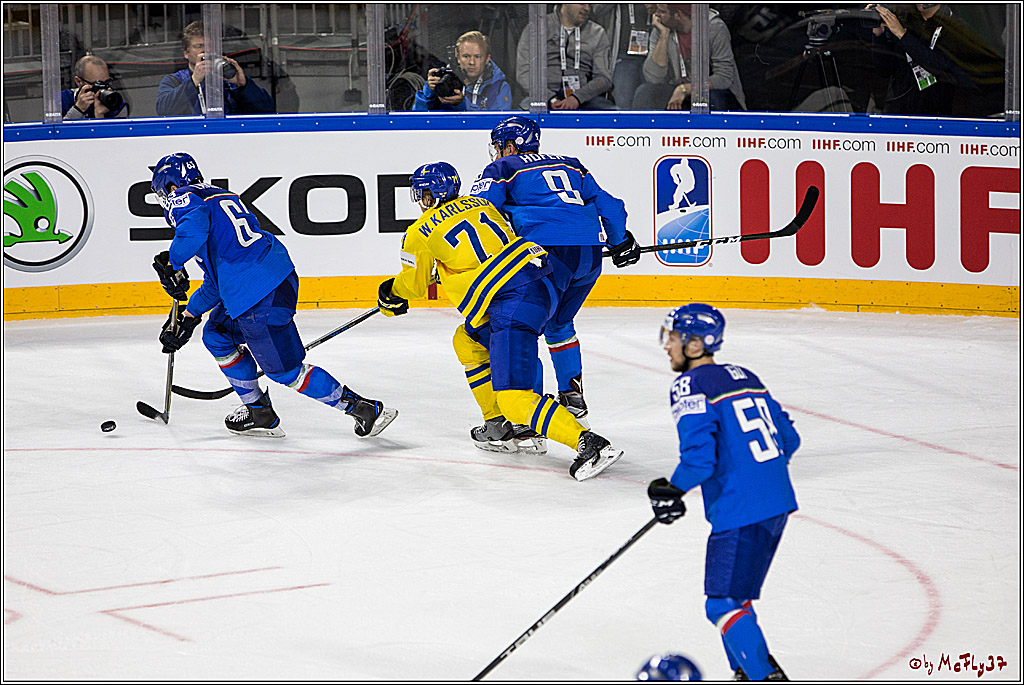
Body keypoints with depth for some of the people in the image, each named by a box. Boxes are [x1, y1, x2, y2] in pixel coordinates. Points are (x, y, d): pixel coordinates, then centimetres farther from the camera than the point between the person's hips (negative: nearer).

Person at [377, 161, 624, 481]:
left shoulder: (420, 233, 7)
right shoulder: (481, 204, 23)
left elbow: (412, 286, 20)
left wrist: (391, 296, 44)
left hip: (512, 304, -8)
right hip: (543, 285, 8)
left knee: (513, 397, -12)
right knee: (467, 341, 29)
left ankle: (589, 443, -29)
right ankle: (500, 427, 26)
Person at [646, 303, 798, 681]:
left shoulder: (691, 385, -10)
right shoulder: (745, 377, 16)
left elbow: (699, 457, -19)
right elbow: (788, 439, 19)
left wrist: (670, 491, -2)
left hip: (741, 512, -9)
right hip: (778, 501, 9)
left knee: (724, 604, -4)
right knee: (734, 594, 20)